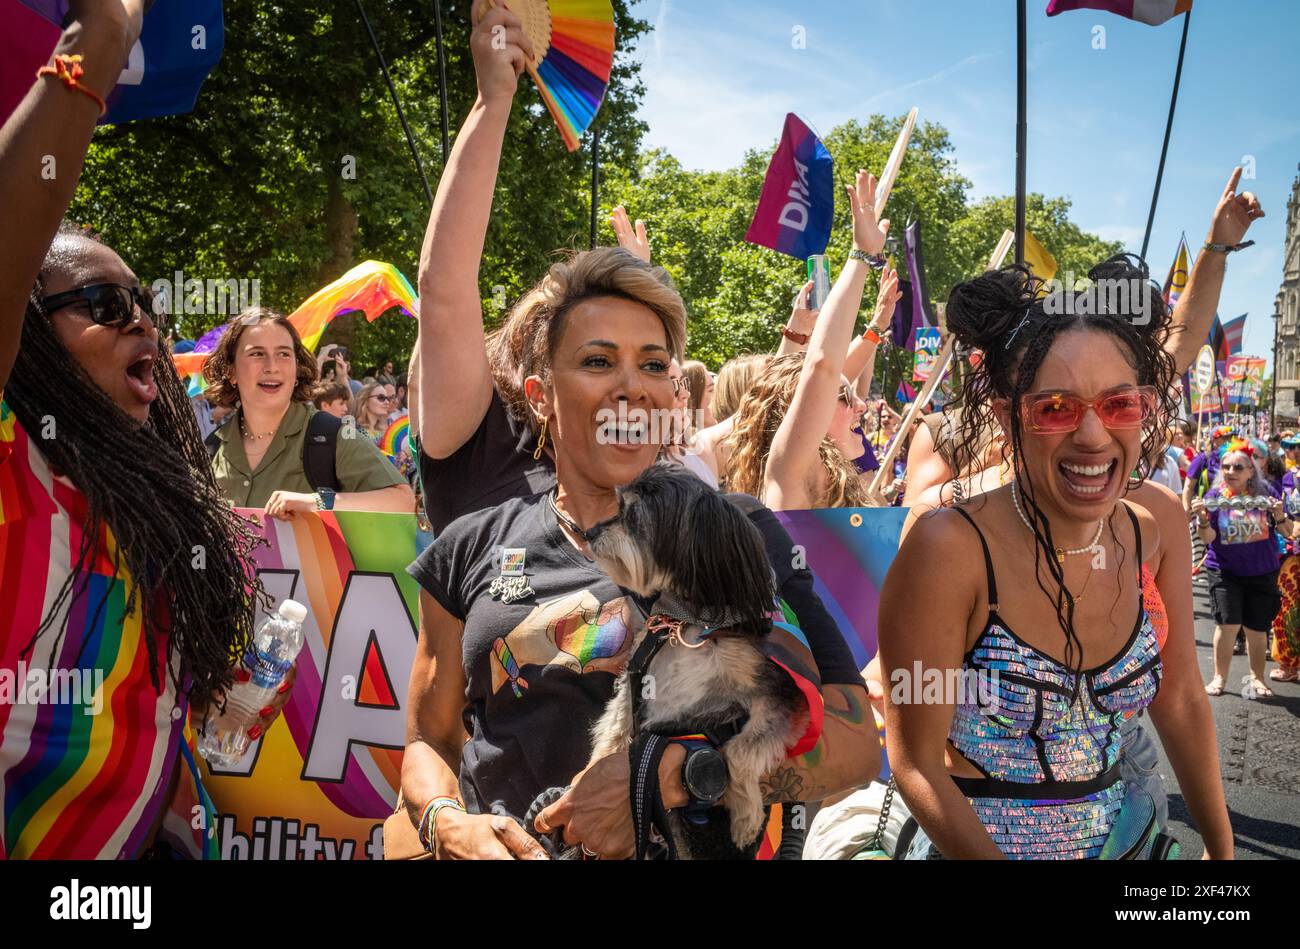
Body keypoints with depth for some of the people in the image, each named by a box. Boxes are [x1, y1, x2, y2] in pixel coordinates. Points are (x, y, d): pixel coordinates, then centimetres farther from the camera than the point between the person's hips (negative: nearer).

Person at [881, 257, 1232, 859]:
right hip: (969, 848, -4)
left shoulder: (1153, 537, -9)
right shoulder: (949, 550, -25)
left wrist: (1221, 851, 5)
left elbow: (1181, 703, 4)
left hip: (1115, 834, 5)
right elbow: (917, 764, -20)